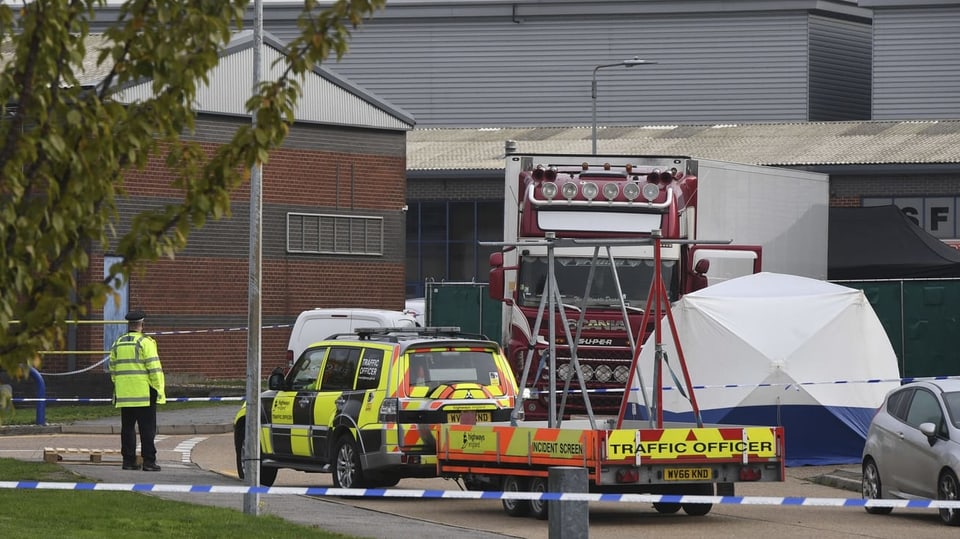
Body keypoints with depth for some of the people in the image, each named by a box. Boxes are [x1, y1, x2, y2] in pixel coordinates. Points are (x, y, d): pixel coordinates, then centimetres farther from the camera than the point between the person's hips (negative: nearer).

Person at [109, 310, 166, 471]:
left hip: (123, 393, 5)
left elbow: (113, 369, 16)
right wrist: (159, 389, -7)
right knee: (147, 428, -2)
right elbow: (154, 368, -12)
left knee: (127, 428, 9)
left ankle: (128, 460, 8)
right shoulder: (145, 342, -8)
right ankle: (148, 461, -5)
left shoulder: (118, 343, 11)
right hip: (144, 393, -5)